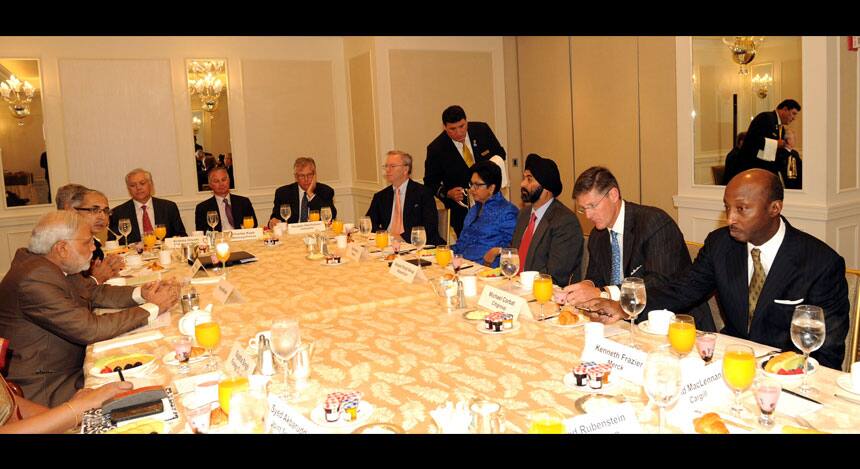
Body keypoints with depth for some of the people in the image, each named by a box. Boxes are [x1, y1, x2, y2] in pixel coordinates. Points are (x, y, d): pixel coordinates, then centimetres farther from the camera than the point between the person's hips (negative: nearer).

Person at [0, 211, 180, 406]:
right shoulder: (36, 279, -27)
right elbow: (90, 329, -28)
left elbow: (95, 292, 11)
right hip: (45, 388, -8)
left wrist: (141, 293, -7)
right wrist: (152, 308, -20)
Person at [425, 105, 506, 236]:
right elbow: (430, 182, -1)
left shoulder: (482, 130, -4)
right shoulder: (436, 149, -11)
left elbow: (500, 153, 12)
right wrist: (448, 193, -19)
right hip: (462, 209, -2)